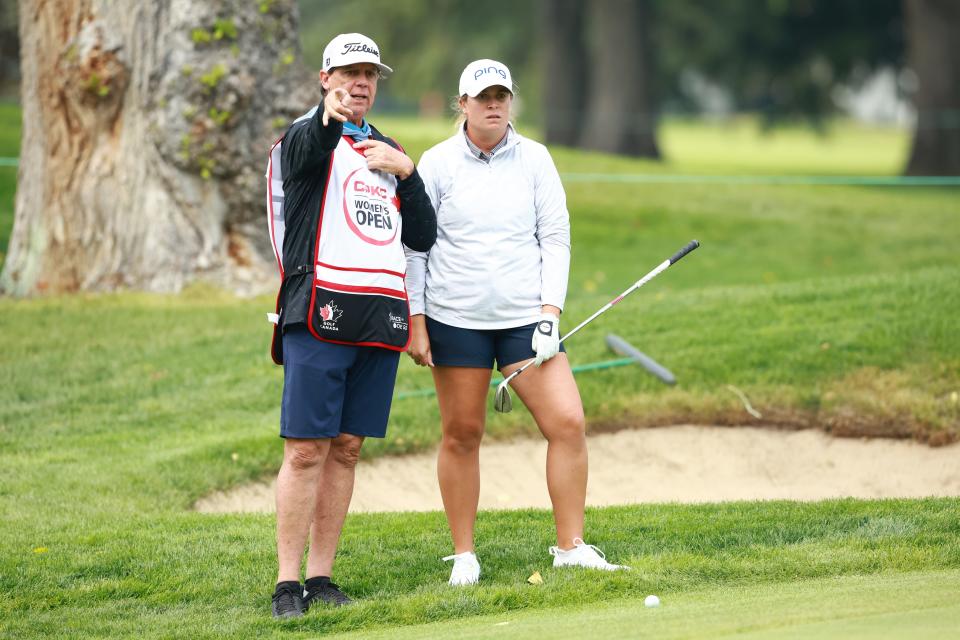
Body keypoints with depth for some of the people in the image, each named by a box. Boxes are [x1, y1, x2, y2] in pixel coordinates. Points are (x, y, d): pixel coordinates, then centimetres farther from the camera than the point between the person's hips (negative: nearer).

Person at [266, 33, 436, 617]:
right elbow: (310, 146, -25)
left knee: (347, 448, 6)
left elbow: (423, 237, 15)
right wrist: (330, 116, -48)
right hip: (321, 313, -6)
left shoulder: (388, 152, 21)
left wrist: (405, 173, 0)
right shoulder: (306, 139, 2)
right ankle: (288, 583, -7)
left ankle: (321, 579, 10)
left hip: (382, 317, 6)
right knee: (307, 449, -8)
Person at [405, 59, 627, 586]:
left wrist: (550, 310, -5)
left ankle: (571, 547, 1)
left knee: (567, 422, -9)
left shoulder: (534, 159, 4)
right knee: (461, 436, 2)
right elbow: (415, 245, 3)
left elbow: (556, 237, 5)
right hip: (455, 319, -1)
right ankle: (463, 556, 13)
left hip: (524, 318, 1)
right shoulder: (436, 163, 1)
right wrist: (415, 320, -2)